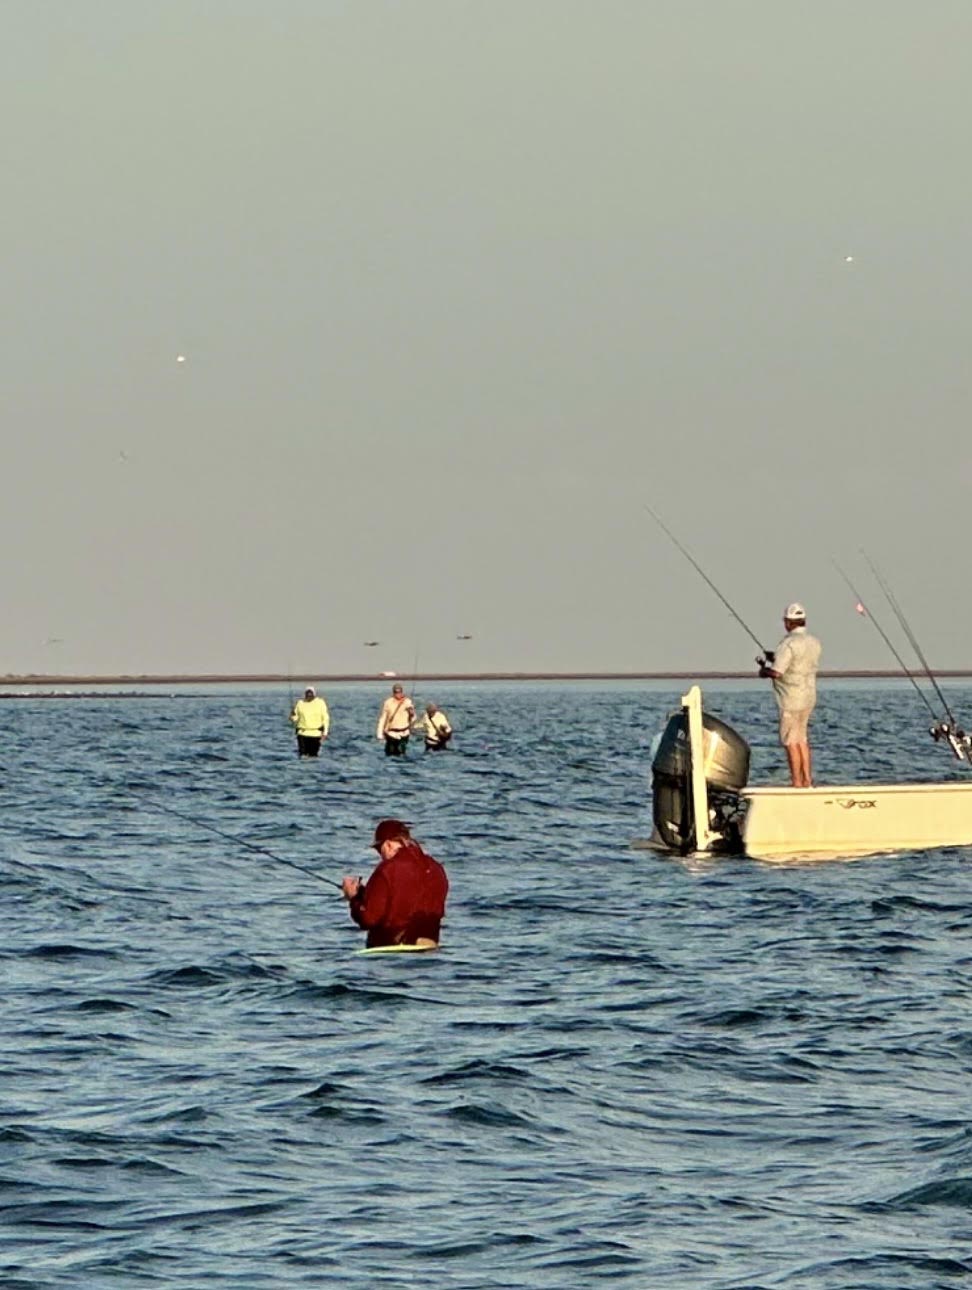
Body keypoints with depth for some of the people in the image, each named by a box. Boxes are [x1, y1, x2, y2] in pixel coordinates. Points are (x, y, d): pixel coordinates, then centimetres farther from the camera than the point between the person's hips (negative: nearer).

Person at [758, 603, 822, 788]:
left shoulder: (788, 644, -19)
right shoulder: (814, 643, 8)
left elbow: (776, 673, -23)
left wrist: (764, 669, -2)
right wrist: (777, 658, 21)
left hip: (791, 699, -8)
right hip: (809, 696, 8)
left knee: (791, 741, -2)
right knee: (802, 739, 17)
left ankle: (797, 783, -1)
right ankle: (807, 780, 17)